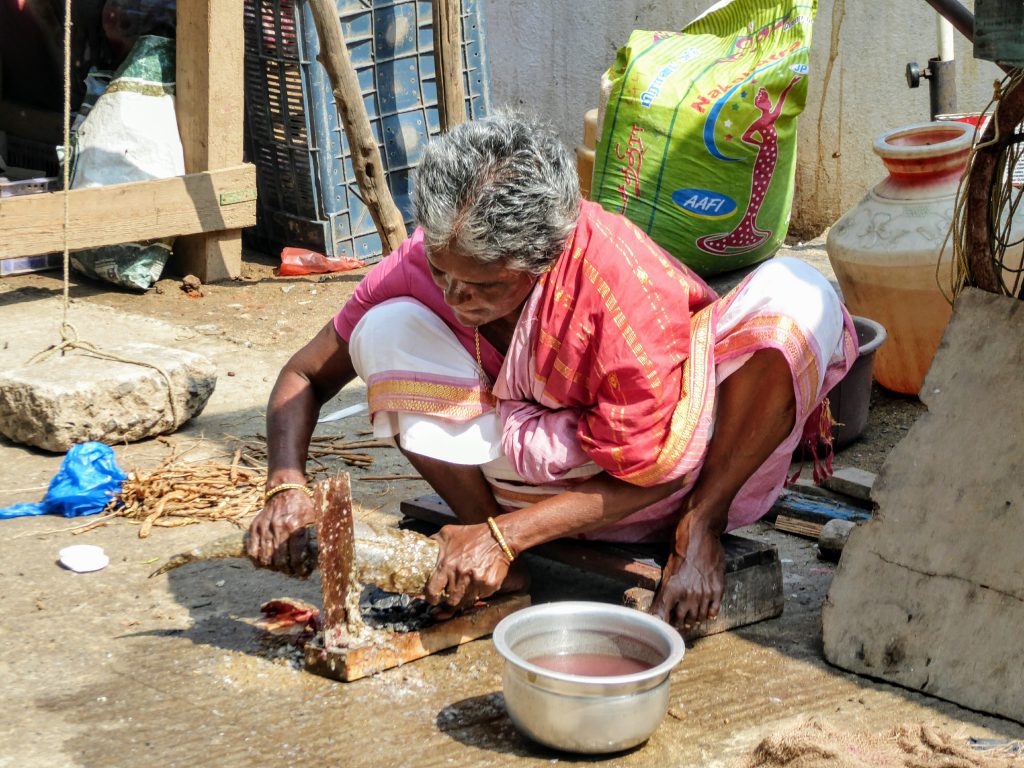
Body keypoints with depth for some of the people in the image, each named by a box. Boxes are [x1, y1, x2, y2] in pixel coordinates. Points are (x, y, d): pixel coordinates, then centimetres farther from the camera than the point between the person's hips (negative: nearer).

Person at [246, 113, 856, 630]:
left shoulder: (628, 286, -32)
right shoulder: (423, 264, -20)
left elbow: (648, 477, -22)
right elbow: (305, 377, -7)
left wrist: (504, 534, -30)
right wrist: (287, 486, -27)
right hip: (549, 466, 3)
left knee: (795, 293, -30)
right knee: (386, 330, -21)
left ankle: (701, 528, -16)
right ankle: (492, 565, -16)